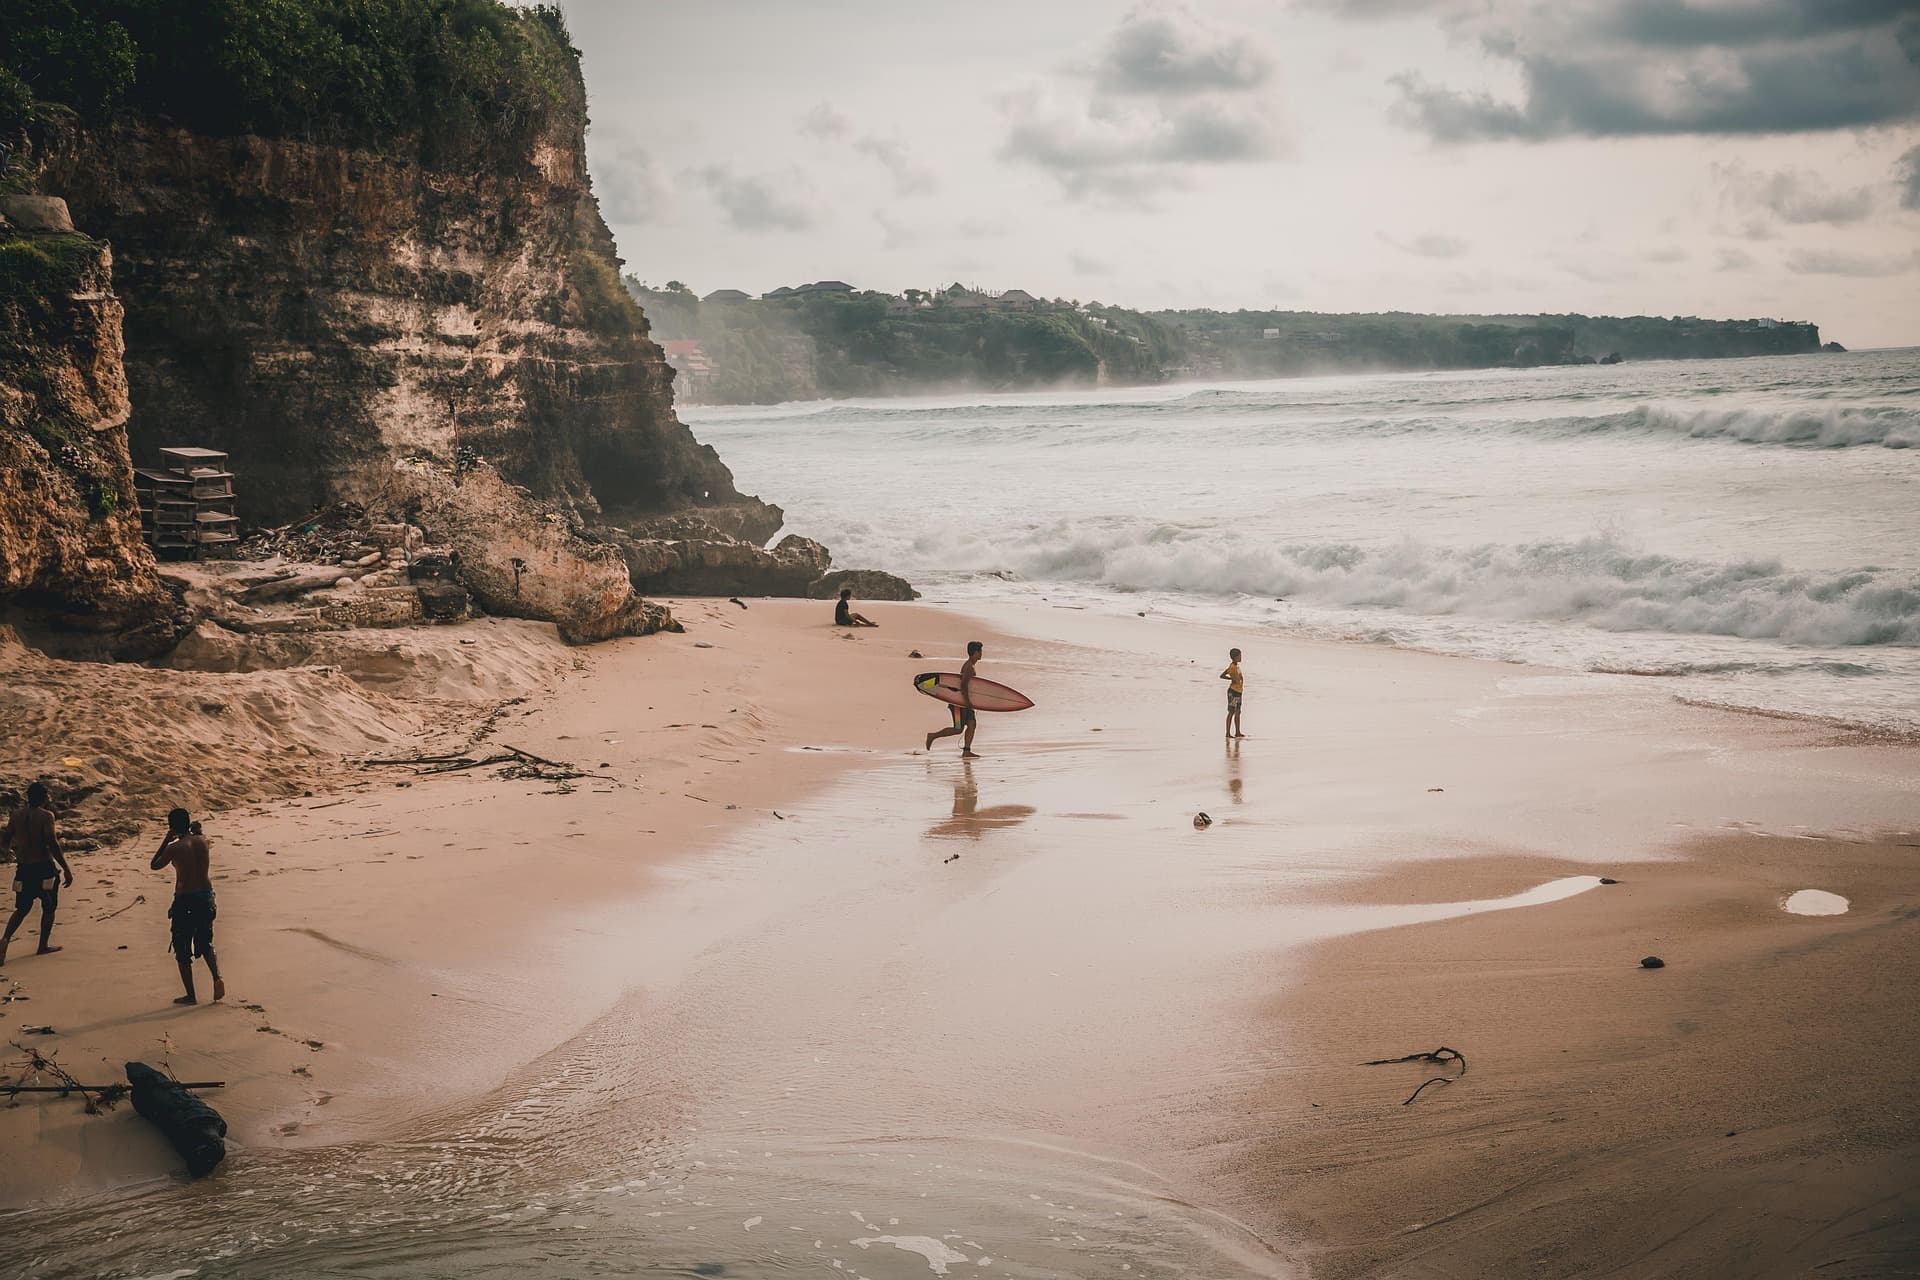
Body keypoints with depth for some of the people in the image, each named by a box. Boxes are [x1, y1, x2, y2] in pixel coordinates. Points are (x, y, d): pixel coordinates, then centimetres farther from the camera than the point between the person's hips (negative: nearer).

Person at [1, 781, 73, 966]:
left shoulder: (17, 814, 5)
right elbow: (52, 844, -18)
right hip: (43, 866, -5)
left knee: (22, 909, 14)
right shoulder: (45, 815, -10)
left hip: (23, 868, 5)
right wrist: (66, 869, -15)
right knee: (49, 907, 13)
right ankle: (43, 946, 15)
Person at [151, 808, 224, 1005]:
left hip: (185, 901, -5)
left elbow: (155, 865, 4)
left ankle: (191, 995, 9)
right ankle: (217, 977, -5)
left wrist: (167, 840, 6)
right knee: (205, 944, 20)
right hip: (207, 897, 5)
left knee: (182, 950, 8)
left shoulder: (174, 848, -14)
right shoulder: (202, 841, 1)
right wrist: (195, 830, 21)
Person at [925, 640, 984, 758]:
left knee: (972, 724, -1)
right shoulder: (969, 667, -18)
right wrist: (967, 701, -24)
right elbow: (963, 685, -26)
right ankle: (933, 736, 6)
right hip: (959, 702, -10)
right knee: (958, 729, -7)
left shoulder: (970, 666, 13)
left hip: (965, 701, 10)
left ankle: (966, 751, -2)